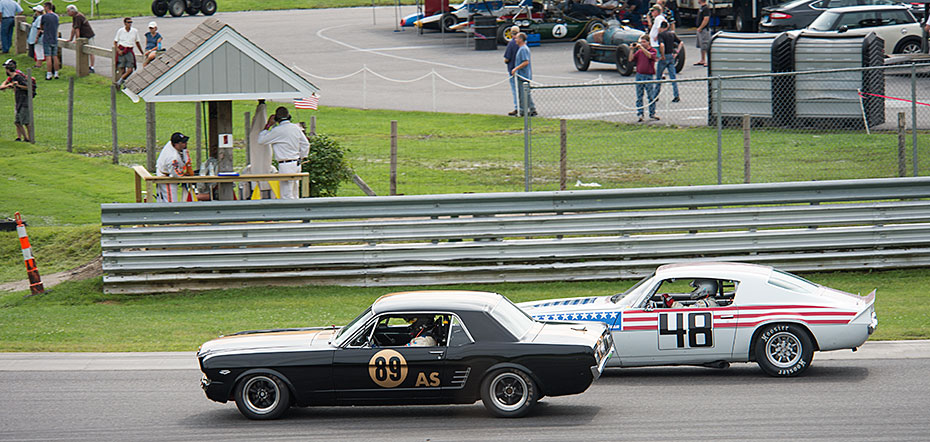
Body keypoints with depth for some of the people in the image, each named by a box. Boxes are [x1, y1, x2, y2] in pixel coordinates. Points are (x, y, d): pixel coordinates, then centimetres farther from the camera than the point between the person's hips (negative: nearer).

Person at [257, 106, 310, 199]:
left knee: (286, 196, -9)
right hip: (296, 164, 8)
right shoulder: (296, 128, 8)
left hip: (286, 166, -8)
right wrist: (300, 159, 22)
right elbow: (306, 144, 14)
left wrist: (267, 126, 3)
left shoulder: (277, 130, -13)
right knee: (294, 195, 14)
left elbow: (261, 140, -5)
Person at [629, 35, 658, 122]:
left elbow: (650, 55, -22)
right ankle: (640, 114, 6)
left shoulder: (653, 50, 0)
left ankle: (652, 114, 11)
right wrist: (632, 49, -3)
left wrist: (641, 47, -22)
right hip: (639, 75, 3)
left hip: (649, 76, -3)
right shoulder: (639, 51, 11)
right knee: (639, 97, 3)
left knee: (651, 96, 1)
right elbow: (631, 59, 5)